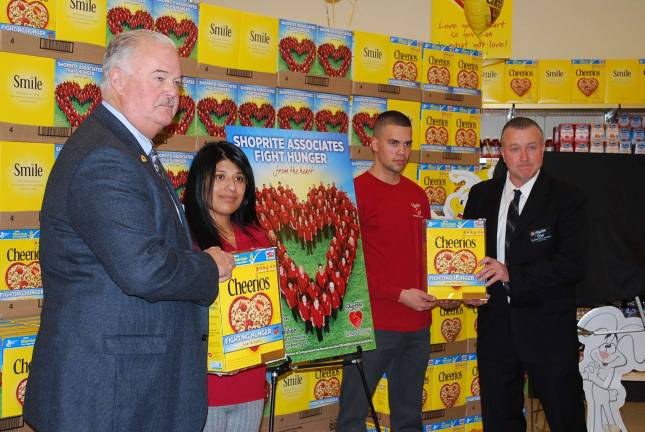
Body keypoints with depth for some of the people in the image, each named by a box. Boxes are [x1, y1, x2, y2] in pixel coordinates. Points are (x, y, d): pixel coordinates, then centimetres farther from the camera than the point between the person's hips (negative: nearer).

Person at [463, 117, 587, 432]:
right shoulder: (481, 195, 6)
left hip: (548, 330, -4)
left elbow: (573, 264, -16)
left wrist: (511, 274, -23)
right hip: (494, 324, 4)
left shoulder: (566, 199, -7)